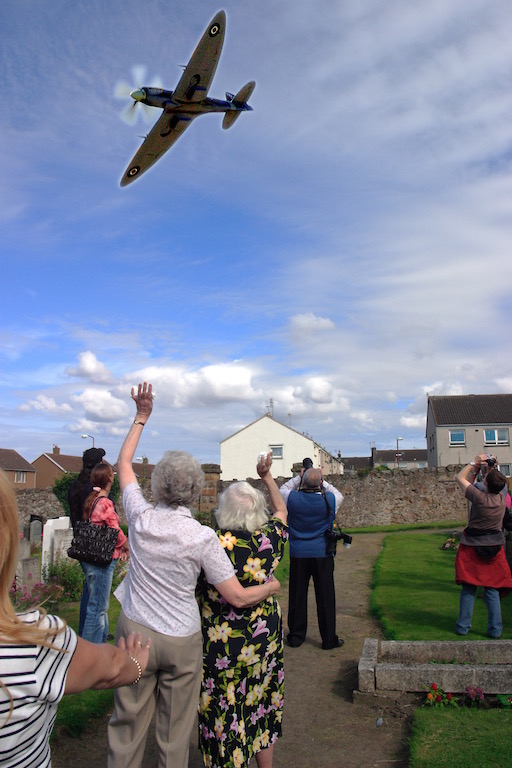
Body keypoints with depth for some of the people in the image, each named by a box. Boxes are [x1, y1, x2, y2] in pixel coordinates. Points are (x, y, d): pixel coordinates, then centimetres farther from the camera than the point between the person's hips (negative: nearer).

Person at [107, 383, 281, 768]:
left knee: (127, 725, 15)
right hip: (181, 641, -2)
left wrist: (141, 417, 14)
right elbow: (238, 597, -14)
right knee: (175, 732, 15)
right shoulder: (203, 538, -16)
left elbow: (124, 463, 6)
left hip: (135, 631, 2)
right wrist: (273, 585, 5)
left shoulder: (142, 519, -10)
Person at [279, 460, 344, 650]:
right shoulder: (329, 500, -11)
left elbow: (282, 489, 13)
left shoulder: (293, 498, -11)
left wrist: (298, 477, 14)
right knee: (325, 597, 7)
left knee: (297, 596, 11)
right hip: (322, 554, -1)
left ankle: (296, 636, 21)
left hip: (298, 555, 1)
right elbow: (339, 494, 14)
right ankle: (329, 639, 15)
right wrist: (322, 481, 13)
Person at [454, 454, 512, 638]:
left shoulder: (479, 497, -18)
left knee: (468, 588, 6)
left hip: (472, 548, -3)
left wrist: (474, 463, 0)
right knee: (492, 590, 9)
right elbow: (496, 482, 19)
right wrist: (491, 468, 11)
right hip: (494, 549, 3)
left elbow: (460, 478, -5)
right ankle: (495, 628, 9)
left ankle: (463, 626, 11)